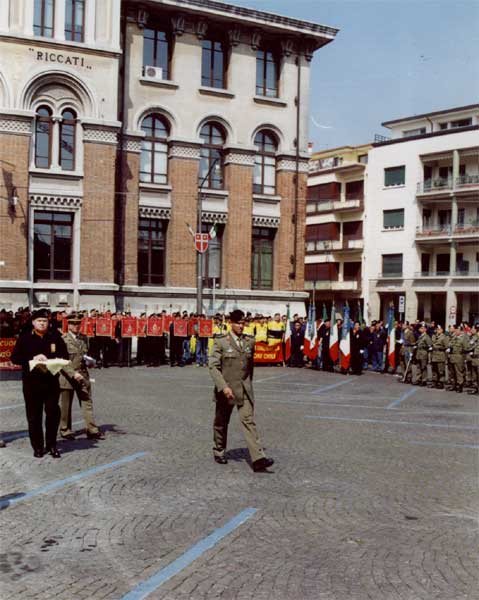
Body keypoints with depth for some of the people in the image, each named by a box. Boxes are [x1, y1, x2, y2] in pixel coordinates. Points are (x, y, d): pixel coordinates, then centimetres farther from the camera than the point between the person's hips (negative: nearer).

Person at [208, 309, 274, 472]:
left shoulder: (249, 341, 6)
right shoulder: (220, 341, -5)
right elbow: (213, 366, -11)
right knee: (221, 422, 13)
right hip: (226, 389, -2)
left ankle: (258, 459, -15)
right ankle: (219, 451, 34)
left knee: (248, 421, -8)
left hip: (245, 390, 2)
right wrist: (223, 387, -20)